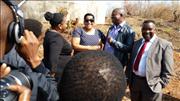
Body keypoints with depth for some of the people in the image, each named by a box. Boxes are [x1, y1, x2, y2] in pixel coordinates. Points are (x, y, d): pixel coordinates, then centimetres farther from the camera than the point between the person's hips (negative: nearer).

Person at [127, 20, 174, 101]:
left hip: (151, 84, -5)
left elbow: (167, 70, -8)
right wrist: (129, 78, 7)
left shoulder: (164, 45, -7)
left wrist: (160, 84, -13)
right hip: (134, 81, 6)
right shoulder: (137, 43, 12)